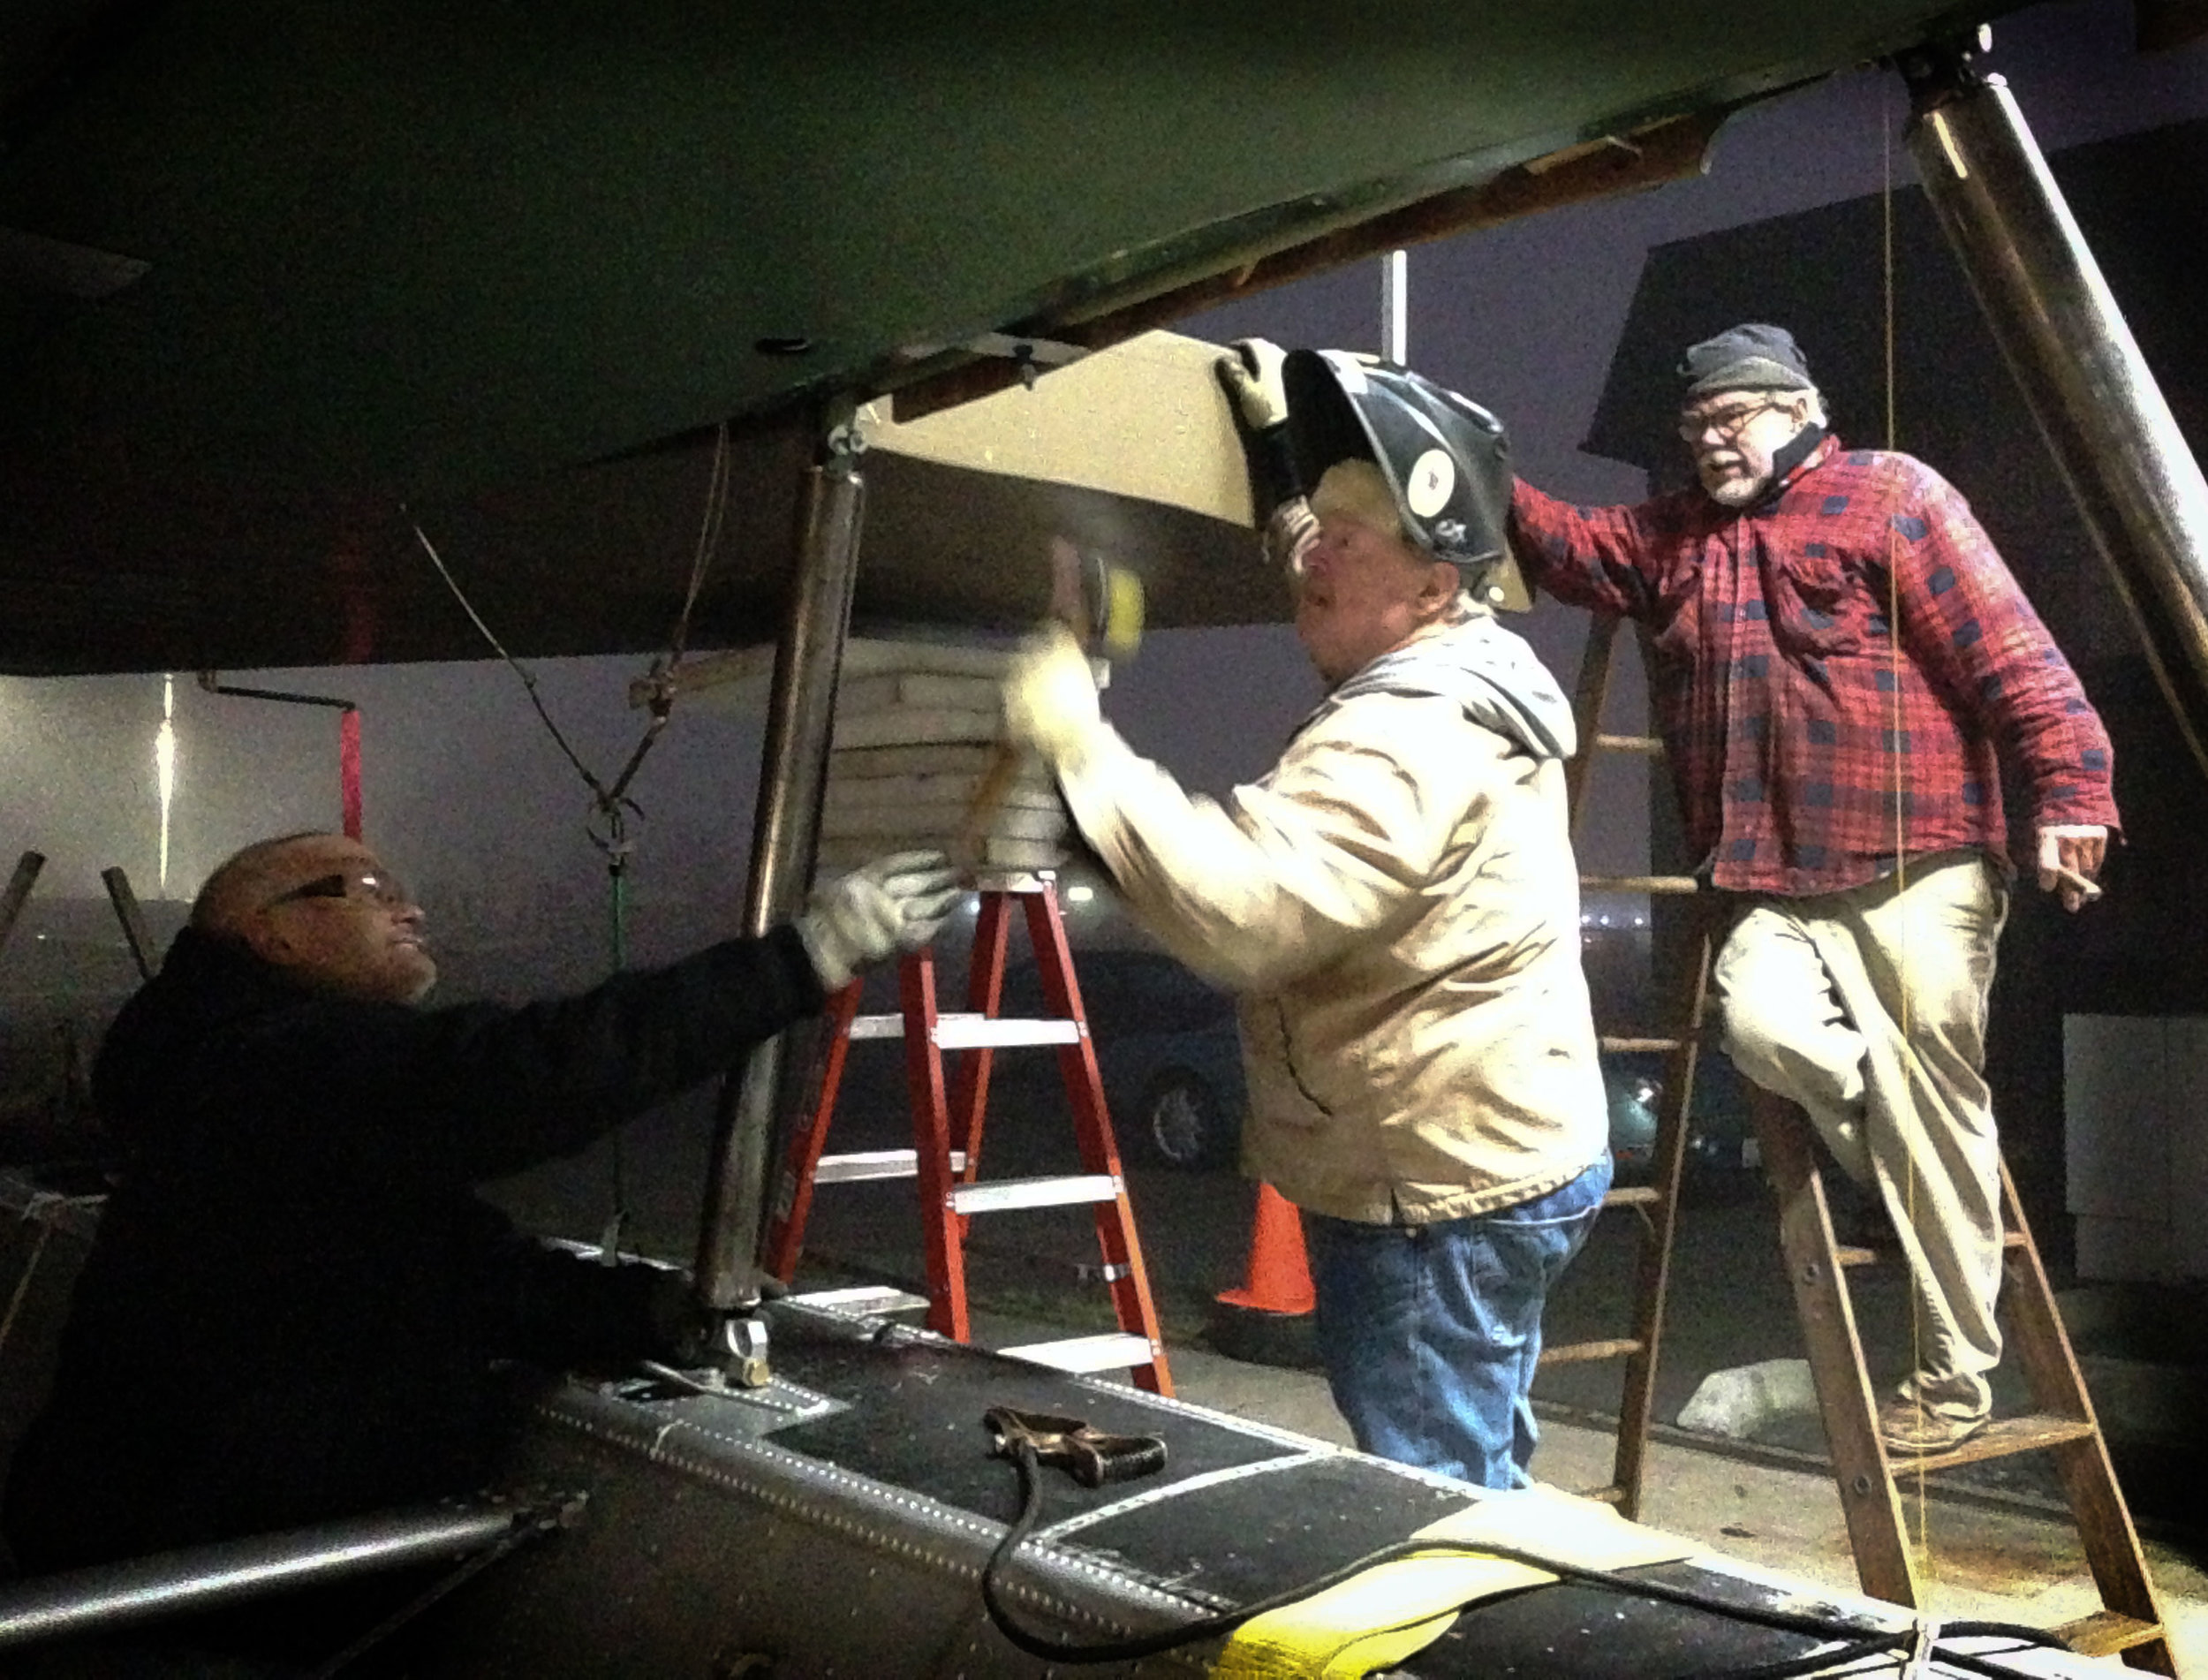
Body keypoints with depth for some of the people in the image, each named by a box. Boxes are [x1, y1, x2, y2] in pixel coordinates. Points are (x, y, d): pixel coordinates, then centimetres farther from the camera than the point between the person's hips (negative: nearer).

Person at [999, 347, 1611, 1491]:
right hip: (1492, 1168, 11)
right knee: (1478, 1490, 24)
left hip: (1437, 1197, -11)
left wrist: (1082, 751, -33)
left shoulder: (1406, 744, -26)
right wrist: (1284, 424, 23)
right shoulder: (1465, 671, 7)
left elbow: (1237, 907, -38)